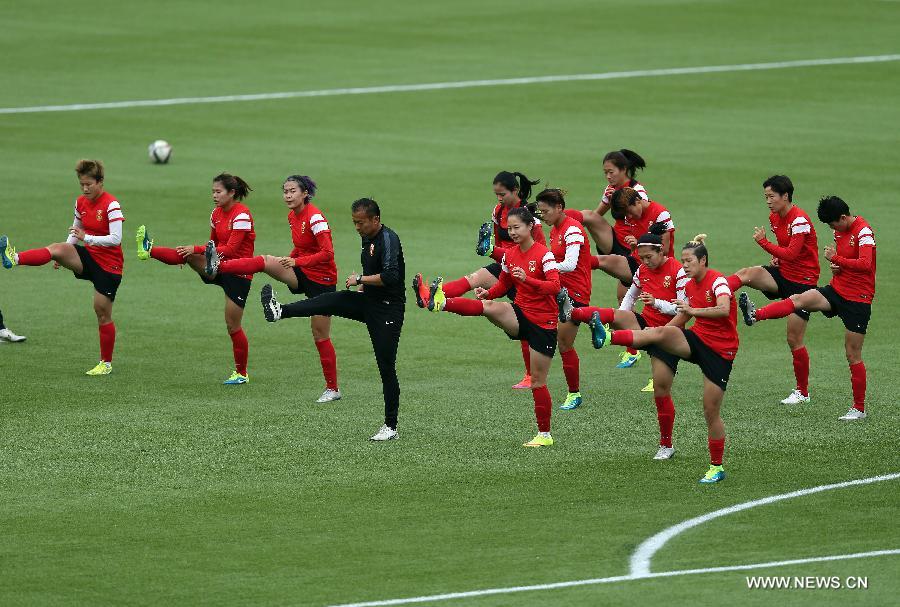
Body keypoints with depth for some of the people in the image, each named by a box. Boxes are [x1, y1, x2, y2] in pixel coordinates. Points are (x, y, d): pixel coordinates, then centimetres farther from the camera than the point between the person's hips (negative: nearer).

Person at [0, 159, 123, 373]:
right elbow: (76, 232, 17)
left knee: (103, 313, 0)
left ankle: (106, 364, 13)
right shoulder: (81, 202, 4)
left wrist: (86, 238, -29)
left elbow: (115, 239, -23)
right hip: (88, 257, 6)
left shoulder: (111, 205, -18)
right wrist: (64, 257, 5)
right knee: (57, 249, -22)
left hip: (109, 265, -6)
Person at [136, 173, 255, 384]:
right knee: (187, 256, -21)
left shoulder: (242, 215, -18)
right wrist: (192, 253, -3)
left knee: (233, 326, -2)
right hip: (219, 267, 7)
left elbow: (230, 250, -25)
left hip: (238, 273, -7)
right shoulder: (217, 214, 7)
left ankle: (242, 374, 10)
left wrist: (196, 249, -27)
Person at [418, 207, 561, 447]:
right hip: (520, 313, 5)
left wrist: (527, 279, -39)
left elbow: (555, 286, -25)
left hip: (543, 323, -5)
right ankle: (440, 302, -47)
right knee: (489, 306, -26)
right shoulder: (509, 255, 6)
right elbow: (503, 286, 17)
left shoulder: (544, 255, -13)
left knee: (538, 381, 0)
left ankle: (544, 435, 9)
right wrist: (487, 293, -5)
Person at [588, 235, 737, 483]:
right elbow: (682, 317, 22)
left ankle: (717, 467, 8)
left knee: (711, 412, -4)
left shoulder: (717, 281, -13)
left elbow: (724, 309, -32)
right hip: (696, 339, 6)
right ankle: (607, 336, -43)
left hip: (720, 350, -6)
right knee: (660, 332, -25)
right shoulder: (690, 286, 9)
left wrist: (693, 311, -38)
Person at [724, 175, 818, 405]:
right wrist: (777, 256, 3)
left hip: (802, 281, -7)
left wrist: (763, 243, -23)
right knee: (745, 274, -23)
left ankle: (802, 392, 11)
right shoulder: (774, 217, 6)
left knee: (794, 340, -3)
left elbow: (791, 254, -27)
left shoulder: (800, 220, -20)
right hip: (782, 274, 7)